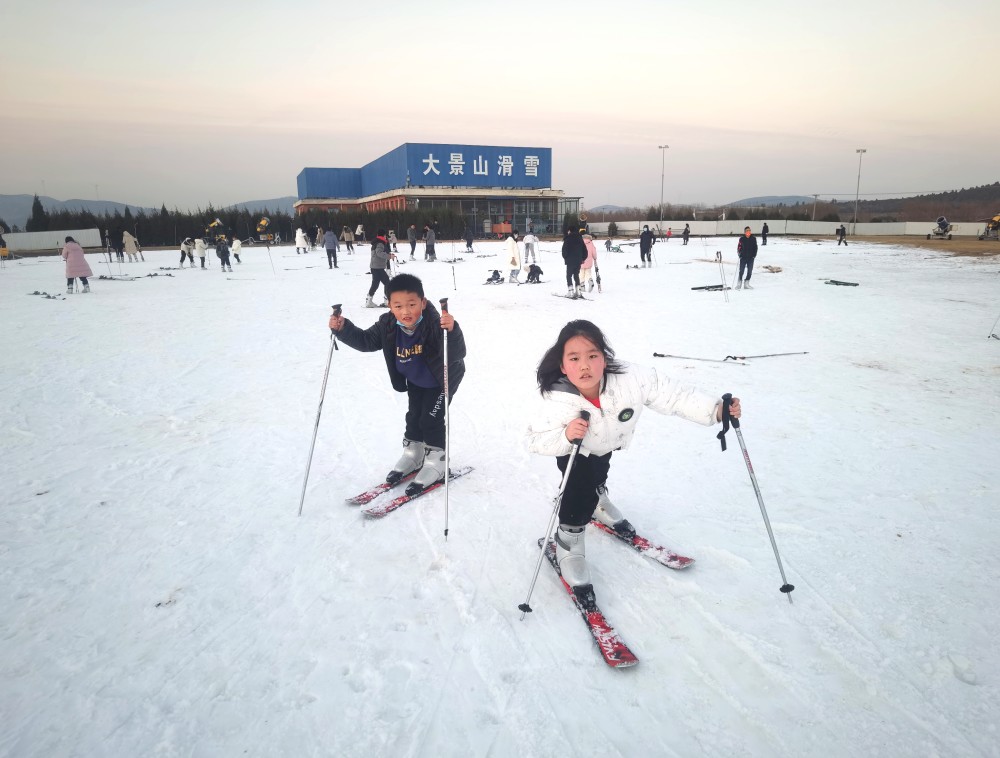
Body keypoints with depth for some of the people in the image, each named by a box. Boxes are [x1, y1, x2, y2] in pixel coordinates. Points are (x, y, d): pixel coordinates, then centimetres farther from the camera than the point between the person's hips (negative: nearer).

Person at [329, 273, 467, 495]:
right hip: (415, 380, 6)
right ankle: (412, 456, 36)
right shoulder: (387, 325, -23)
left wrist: (452, 331, -68)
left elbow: (458, 355, -49)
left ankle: (436, 463, 15)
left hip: (442, 379, -6)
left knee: (431, 419, -5)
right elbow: (366, 341, -8)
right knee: (413, 417, 15)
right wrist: (343, 329, -23)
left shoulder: (435, 324, -41)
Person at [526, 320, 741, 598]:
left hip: (609, 443, 4)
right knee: (581, 492, -14)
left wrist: (716, 409, -43)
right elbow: (535, 439, -34)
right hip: (574, 452, -3)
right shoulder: (557, 403, -43)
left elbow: (673, 395, -35)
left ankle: (599, 503, 66)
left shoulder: (631, 378, -42)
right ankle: (568, 547, 14)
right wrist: (564, 436, -53)